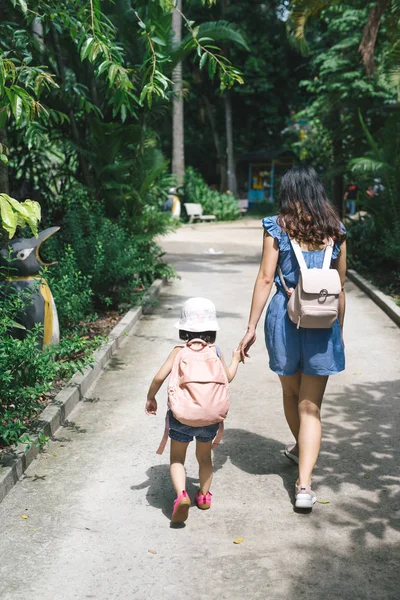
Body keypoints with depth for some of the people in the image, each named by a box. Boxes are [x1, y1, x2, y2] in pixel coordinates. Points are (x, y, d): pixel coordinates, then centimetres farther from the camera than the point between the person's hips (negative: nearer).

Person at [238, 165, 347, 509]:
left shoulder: (276, 228, -2)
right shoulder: (336, 232, 4)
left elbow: (265, 280, -6)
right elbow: (339, 287, 8)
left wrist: (251, 328, -3)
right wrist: (339, 330, 18)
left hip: (285, 318, 0)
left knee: (291, 393, 23)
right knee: (311, 405, 4)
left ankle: (301, 449, 47)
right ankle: (304, 485, -5)